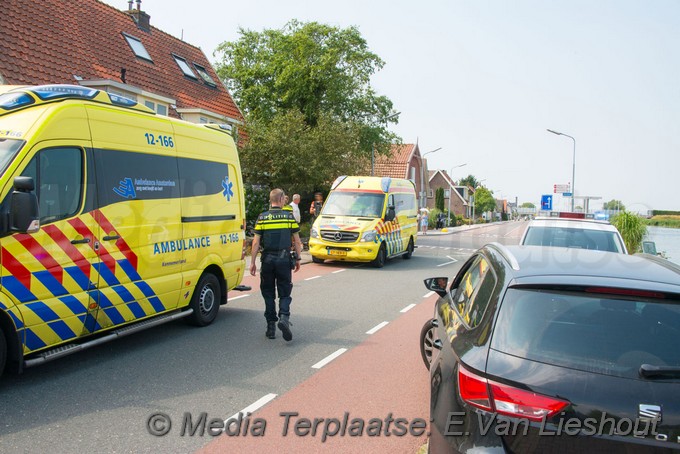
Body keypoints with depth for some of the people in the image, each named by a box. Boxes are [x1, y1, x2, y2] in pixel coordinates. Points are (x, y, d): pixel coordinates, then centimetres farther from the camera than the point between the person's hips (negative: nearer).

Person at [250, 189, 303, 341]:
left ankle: (271, 327, 14)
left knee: (268, 294, 12)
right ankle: (284, 317, -17)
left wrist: (253, 262, 3)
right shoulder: (289, 216, 0)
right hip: (284, 259, -1)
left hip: (267, 259, 1)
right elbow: (297, 241, 2)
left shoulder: (262, 218, 0)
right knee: (285, 293, 7)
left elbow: (256, 242, -3)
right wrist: (298, 259, 12)